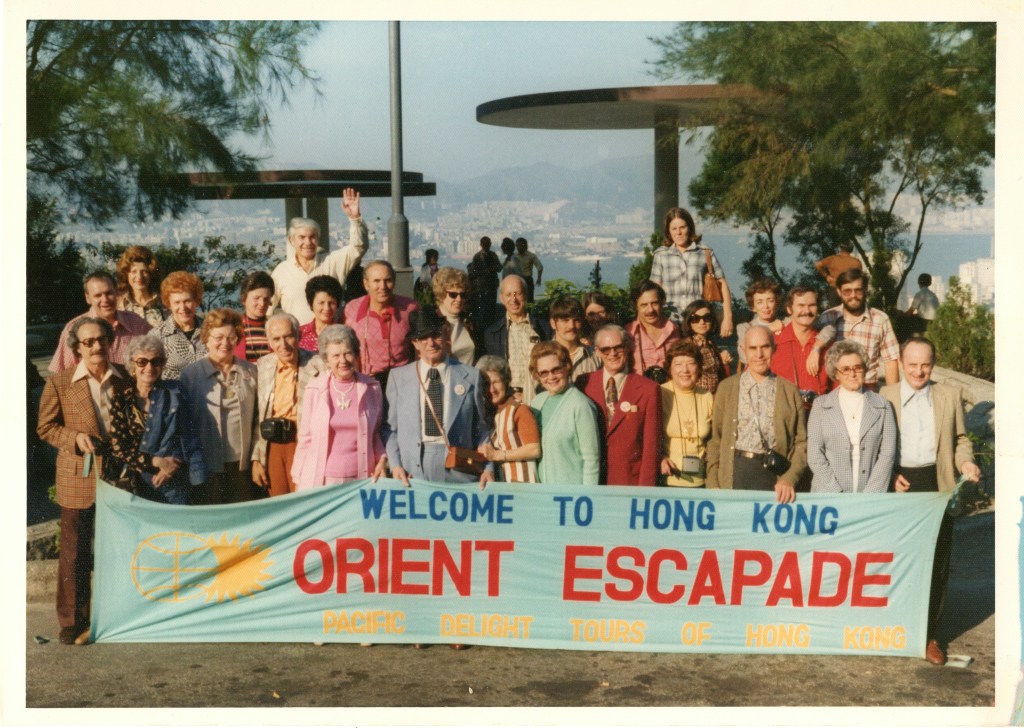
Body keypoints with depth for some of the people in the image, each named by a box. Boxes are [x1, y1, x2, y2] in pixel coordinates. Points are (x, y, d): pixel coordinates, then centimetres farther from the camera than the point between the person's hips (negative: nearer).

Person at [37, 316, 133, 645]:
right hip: (78, 479, -2)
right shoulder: (59, 382, -3)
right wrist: (75, 438, -16)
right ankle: (72, 621, 14)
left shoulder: (125, 380, 4)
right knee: (74, 552, 4)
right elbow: (45, 427, 1)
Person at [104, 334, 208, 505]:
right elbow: (118, 448, -2)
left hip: (173, 483, 0)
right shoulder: (121, 401, 3)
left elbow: (190, 438, -1)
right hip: (136, 483, 1)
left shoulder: (174, 394, 2)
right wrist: (157, 461, -12)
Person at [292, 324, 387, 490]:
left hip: (360, 479, 1)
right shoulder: (314, 390, 2)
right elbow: (305, 437, 6)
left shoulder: (372, 388, 5)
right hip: (321, 480, -1)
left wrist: (381, 459, -1)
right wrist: (298, 479, 5)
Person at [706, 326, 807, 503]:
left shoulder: (790, 391, 8)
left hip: (774, 477, 0)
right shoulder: (727, 387, 9)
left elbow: (801, 443, 5)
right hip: (735, 473, 0)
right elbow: (715, 439, 7)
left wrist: (789, 479, -10)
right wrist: (713, 485, -3)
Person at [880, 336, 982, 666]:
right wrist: (889, 477, -9)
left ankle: (930, 634, 16)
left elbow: (960, 438, 13)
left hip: (937, 486, 1)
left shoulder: (950, 396, 9)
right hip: (898, 487, -1)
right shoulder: (884, 397, 3)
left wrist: (966, 461, -7)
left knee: (936, 564, 4)